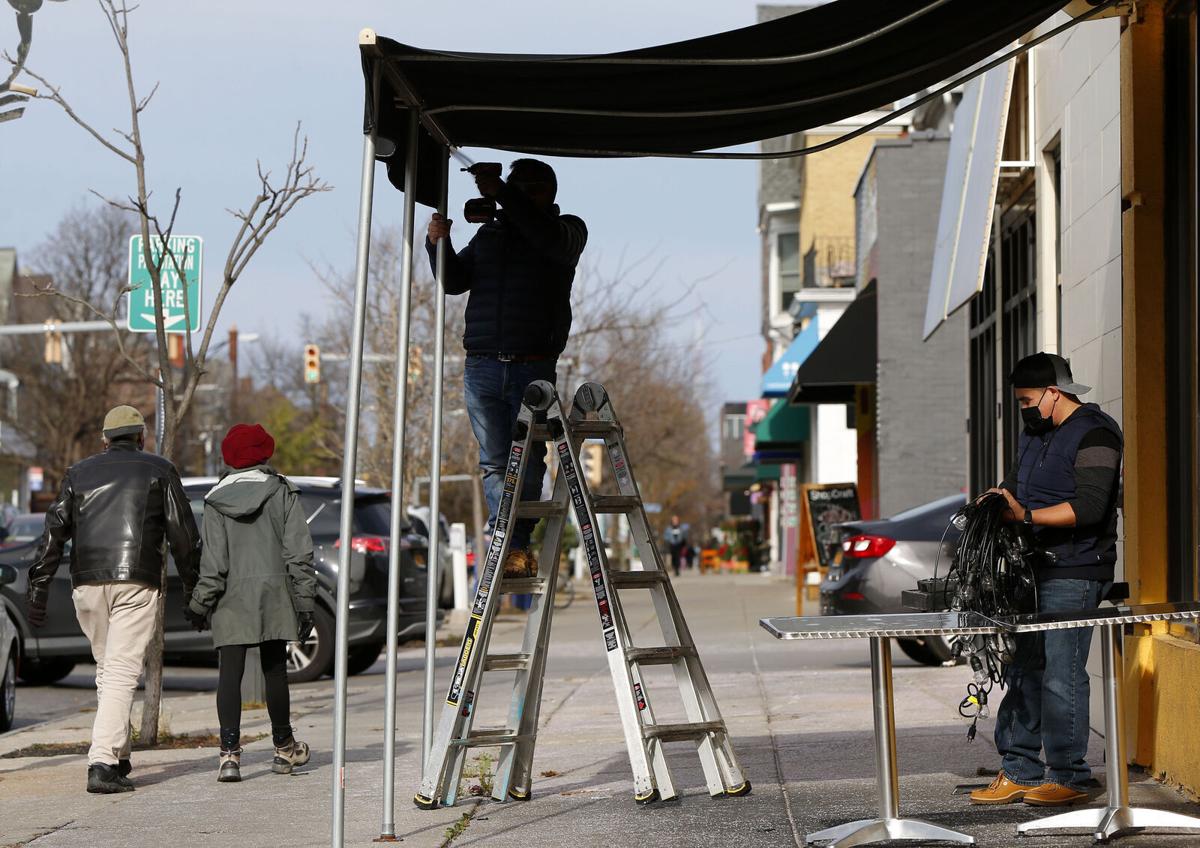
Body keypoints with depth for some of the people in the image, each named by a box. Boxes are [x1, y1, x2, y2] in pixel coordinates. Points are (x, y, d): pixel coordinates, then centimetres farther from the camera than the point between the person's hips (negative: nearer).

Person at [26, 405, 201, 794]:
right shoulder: (159, 471, 9)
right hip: (137, 583, -3)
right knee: (122, 672, -7)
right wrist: (193, 587, 10)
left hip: (87, 585, 4)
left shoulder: (79, 473, 16)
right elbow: (182, 533, 5)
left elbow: (54, 532, 9)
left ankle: (119, 757, 23)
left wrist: (38, 588, 7)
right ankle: (103, 763, -18)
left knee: (107, 668, 18)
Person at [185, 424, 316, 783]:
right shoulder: (283, 492, 1)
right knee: (274, 670, 13)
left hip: (231, 598, -1)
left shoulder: (216, 500, 0)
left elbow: (213, 560, -4)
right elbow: (298, 551, -2)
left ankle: (229, 753, -15)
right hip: (274, 593, 1)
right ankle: (284, 747, 27)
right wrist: (304, 601, 1)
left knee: (230, 673, -3)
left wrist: (200, 604, 3)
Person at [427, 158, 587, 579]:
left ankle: (516, 546, 1)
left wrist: (503, 195, -21)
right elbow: (455, 281, 17)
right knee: (495, 463, -3)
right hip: (481, 367, 3)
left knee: (527, 463, -5)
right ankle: (514, 549, -2)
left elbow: (552, 240, -17)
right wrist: (438, 243, -1)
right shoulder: (489, 233, 21)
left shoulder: (568, 230, 8)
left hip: (533, 367, -3)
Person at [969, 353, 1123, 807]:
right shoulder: (1033, 435, 21)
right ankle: (1019, 771, 11)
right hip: (1032, 569, 9)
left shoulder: (1094, 433, -8)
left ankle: (1067, 777, 0)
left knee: (1060, 676, -8)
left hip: (1073, 575, -9)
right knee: (1022, 672, 7)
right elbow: (1015, 484, 25)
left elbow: (1088, 506, -19)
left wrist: (1027, 516, -24)